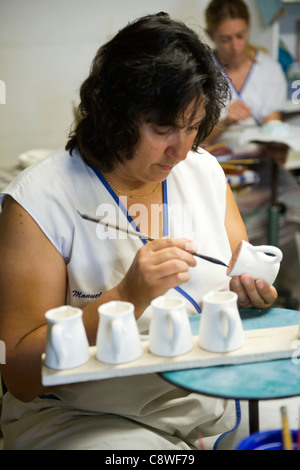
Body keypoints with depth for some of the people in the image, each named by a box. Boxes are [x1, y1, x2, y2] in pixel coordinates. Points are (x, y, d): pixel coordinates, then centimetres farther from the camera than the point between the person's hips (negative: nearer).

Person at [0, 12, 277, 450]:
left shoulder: (206, 171, 4)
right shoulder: (39, 200, -13)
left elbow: (241, 279, 15)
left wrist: (251, 292, -9)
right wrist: (128, 297, -27)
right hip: (86, 418, -5)